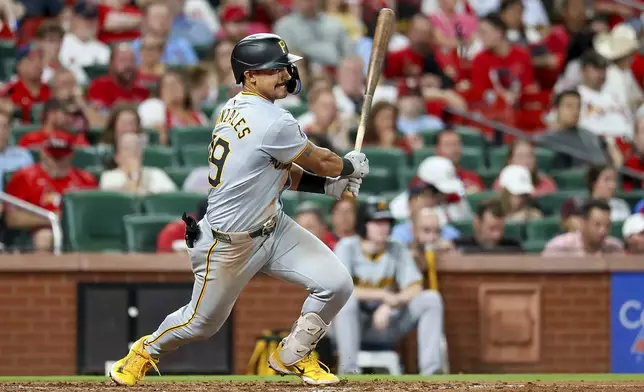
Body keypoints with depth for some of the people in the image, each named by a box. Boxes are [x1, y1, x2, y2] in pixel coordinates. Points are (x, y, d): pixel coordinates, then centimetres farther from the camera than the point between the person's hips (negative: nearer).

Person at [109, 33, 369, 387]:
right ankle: (146, 350, 42)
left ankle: (292, 356, 20)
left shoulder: (235, 108, 1)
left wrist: (327, 184, 2)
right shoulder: (272, 122, -28)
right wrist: (350, 166, 7)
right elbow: (320, 162, -13)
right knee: (202, 323, 12)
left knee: (337, 284, -2)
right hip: (230, 244, -9)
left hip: (273, 228, 9)